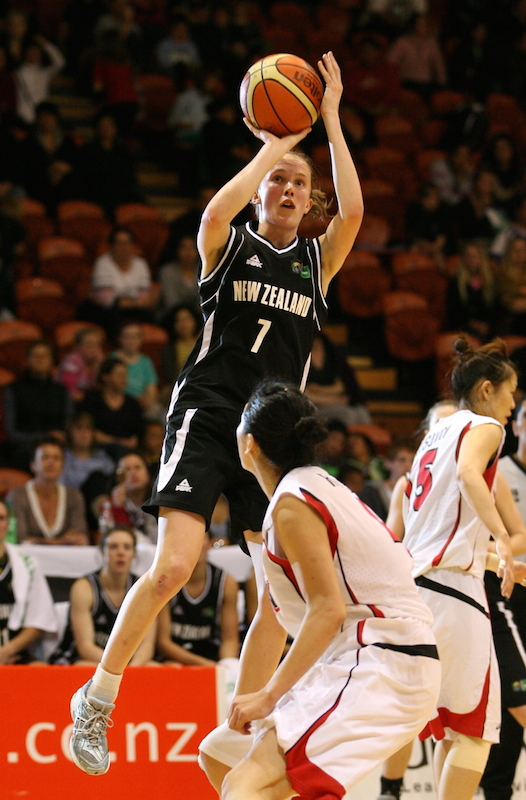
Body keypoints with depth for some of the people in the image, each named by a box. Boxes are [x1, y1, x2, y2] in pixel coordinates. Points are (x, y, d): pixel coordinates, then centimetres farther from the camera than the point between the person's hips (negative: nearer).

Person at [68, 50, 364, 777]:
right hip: (207, 416, -4)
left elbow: (354, 211, -8)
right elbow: (216, 212, -19)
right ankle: (97, 699, -3)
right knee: (174, 565, -17)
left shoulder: (319, 259, 12)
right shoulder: (229, 246, 5)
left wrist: (331, 121, -5)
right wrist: (273, 145, -9)